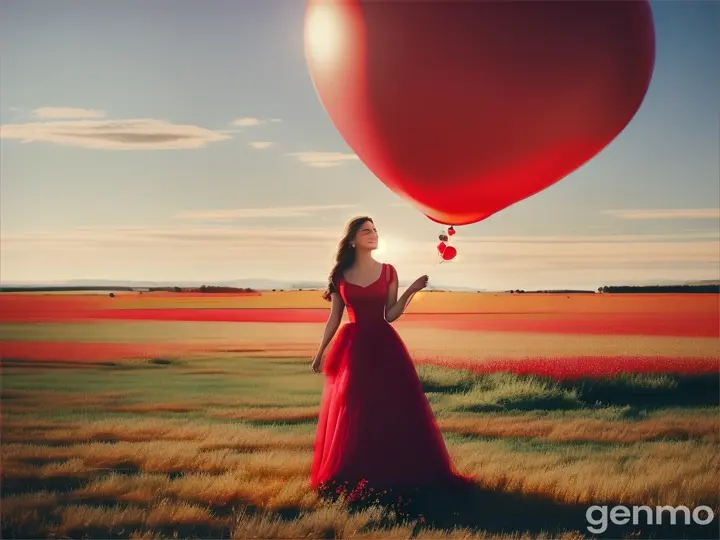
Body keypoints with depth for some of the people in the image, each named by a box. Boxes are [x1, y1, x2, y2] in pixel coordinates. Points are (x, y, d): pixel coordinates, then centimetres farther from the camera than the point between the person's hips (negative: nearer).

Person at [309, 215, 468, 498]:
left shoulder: (388, 271, 3)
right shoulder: (340, 275, 4)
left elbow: (390, 315, -1)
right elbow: (334, 317, 9)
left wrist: (410, 291, -13)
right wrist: (320, 352, 8)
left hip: (383, 344, 0)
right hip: (353, 346, 0)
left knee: (395, 406, -3)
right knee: (350, 413, 1)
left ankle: (396, 471, 9)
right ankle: (351, 475, 14)